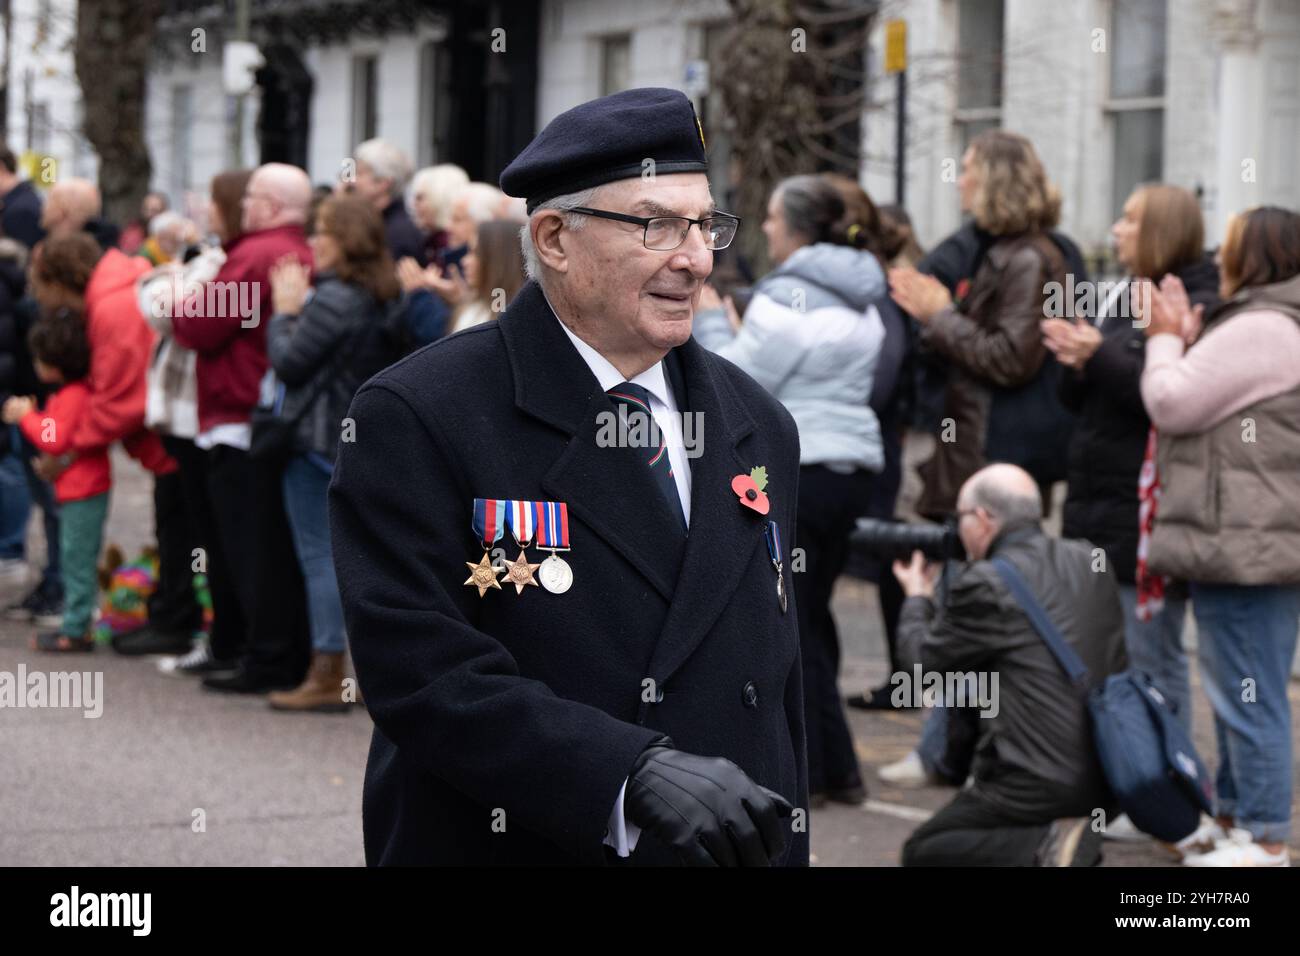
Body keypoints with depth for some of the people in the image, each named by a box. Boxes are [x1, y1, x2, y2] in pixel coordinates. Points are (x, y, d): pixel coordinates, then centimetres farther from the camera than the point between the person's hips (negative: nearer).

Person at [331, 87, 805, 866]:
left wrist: (785, 852, 7)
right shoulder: (417, 420, -11)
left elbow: (780, 698, 11)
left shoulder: (760, 427, 8)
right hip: (512, 846, -5)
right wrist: (632, 774, -29)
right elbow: (423, 675, -21)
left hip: (731, 848, 5)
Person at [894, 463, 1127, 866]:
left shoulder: (986, 584, -15)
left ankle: (1043, 847, -13)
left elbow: (923, 659, 0)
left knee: (921, 851, 11)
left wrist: (917, 598, 19)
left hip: (1039, 785, -8)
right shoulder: (1089, 563, 7)